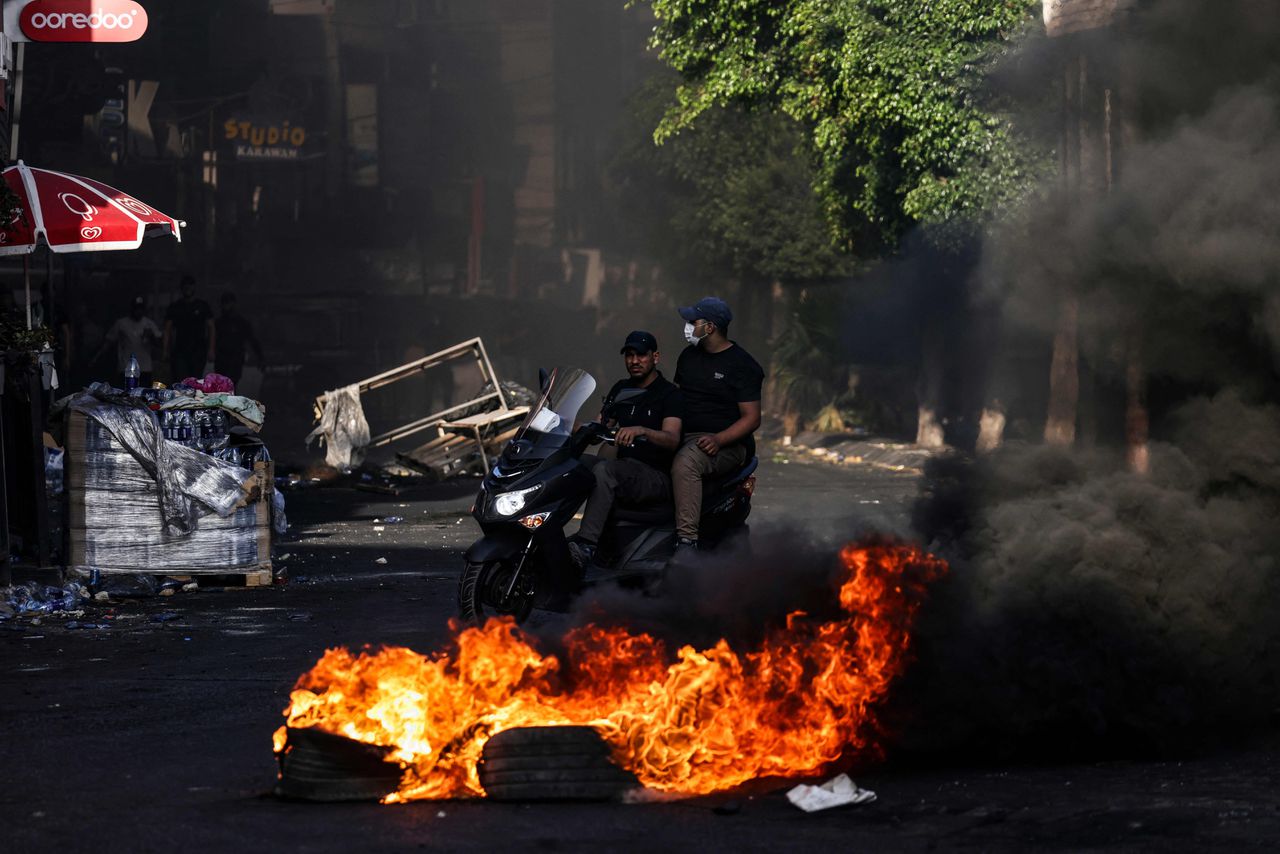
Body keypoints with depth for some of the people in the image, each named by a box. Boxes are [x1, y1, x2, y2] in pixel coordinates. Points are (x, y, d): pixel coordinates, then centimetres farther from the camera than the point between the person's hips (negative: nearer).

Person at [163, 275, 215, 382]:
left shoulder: (202, 306, 8)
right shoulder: (175, 307, 10)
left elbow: (210, 328, 6)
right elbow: (167, 330, 10)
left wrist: (211, 350, -4)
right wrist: (166, 350, 0)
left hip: (198, 352, 0)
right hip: (179, 352, 0)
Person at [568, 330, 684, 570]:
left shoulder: (670, 394, -3)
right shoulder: (621, 389, 20)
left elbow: (672, 439, -19)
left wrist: (641, 431, -38)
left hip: (656, 476, -7)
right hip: (625, 467, 7)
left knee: (604, 469, -35)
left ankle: (586, 545, -48)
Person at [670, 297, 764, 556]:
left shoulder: (742, 365, -4)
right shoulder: (688, 356, 17)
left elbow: (752, 418, -8)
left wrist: (718, 439, -24)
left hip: (725, 444, -7)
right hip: (683, 437, 7)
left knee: (685, 462, -38)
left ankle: (687, 540, -44)